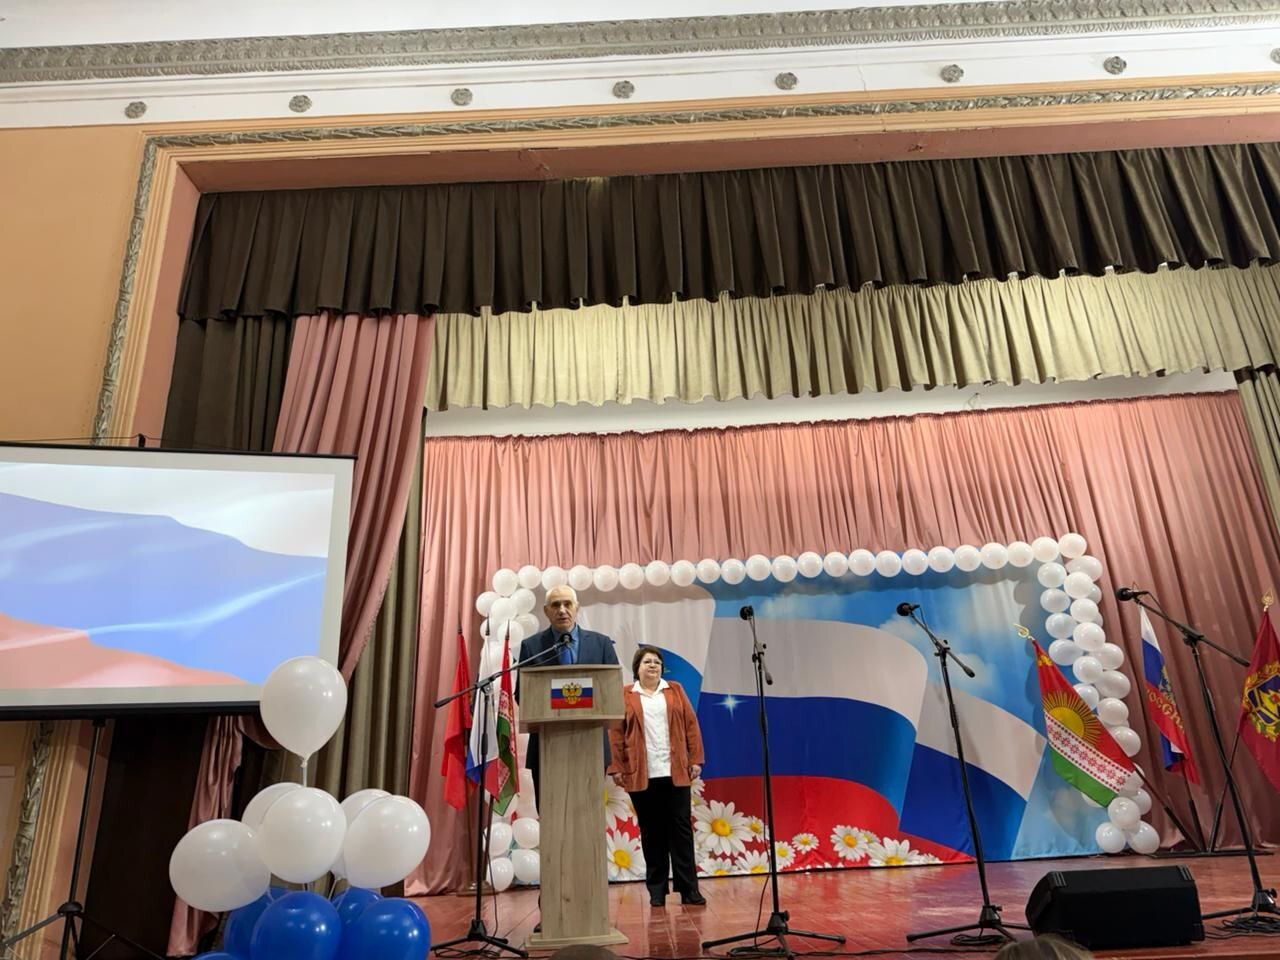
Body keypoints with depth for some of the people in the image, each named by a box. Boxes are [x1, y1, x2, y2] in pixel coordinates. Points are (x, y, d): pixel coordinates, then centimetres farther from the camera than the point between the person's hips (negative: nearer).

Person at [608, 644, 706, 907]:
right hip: (642, 776, -1)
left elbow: (691, 725, 6)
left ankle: (688, 888, 8)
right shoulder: (624, 696, 4)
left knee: (681, 829, 2)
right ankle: (656, 890, 16)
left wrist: (695, 759, 0)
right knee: (651, 833, 6)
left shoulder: (675, 690, 9)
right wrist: (616, 767, -6)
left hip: (675, 773, 1)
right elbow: (616, 733, 0)